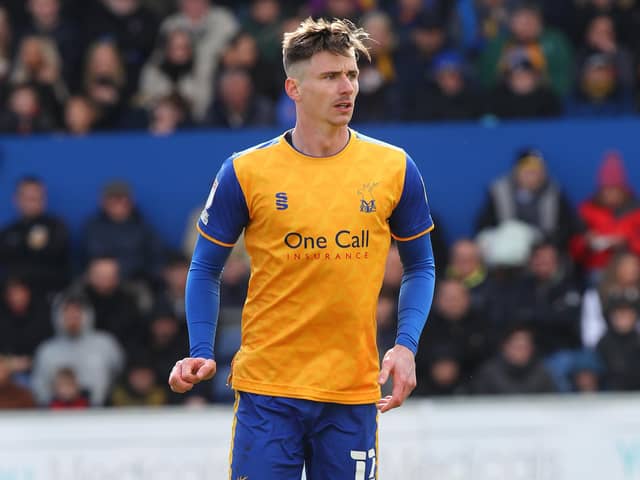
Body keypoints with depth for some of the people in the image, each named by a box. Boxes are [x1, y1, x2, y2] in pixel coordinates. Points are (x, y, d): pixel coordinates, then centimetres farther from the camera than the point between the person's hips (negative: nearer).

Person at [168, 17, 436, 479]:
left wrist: (406, 345, -3)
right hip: (266, 390, -2)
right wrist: (201, 353, -6)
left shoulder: (395, 169, 3)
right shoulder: (245, 173, -2)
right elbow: (206, 270, 8)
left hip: (353, 391, 2)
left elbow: (420, 265, 13)